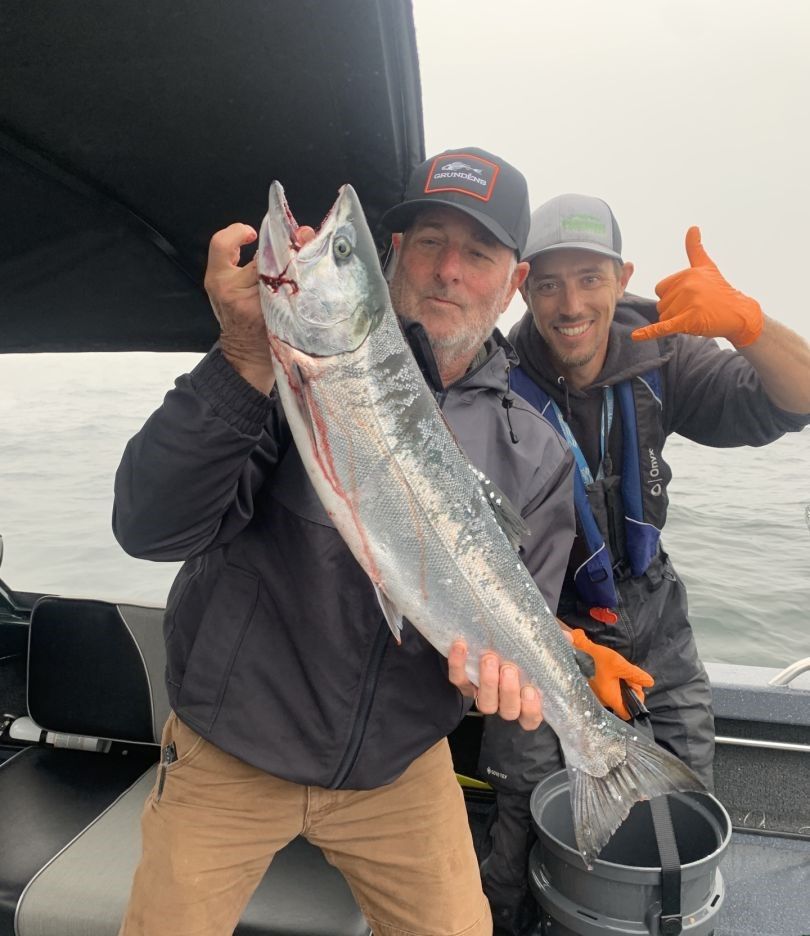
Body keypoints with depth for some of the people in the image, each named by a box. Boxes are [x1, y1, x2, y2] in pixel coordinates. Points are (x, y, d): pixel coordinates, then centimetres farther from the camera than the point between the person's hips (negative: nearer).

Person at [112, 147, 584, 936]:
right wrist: (249, 360, -35)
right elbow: (152, 528, -22)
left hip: (399, 768, 2)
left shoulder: (536, 455, -4)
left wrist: (498, 655, -25)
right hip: (231, 753, -1)